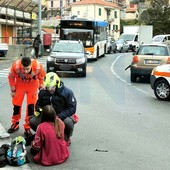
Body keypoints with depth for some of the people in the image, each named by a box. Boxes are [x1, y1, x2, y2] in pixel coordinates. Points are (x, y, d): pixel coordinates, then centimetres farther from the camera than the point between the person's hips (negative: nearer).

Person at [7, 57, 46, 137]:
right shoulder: (15, 66, -37)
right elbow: (11, 77, -14)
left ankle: (28, 127, 9)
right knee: (16, 104, 8)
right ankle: (15, 123, 29)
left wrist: (41, 88, -2)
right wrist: (12, 90, -5)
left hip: (32, 84, 0)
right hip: (20, 84, 1)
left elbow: (42, 77, -12)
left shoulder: (38, 67, -36)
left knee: (31, 105, -3)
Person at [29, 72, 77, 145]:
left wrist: (59, 116, -28)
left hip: (62, 116, -3)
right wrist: (38, 110, -12)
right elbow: (38, 104, 15)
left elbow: (72, 109, -16)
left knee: (68, 122, -38)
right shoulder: (42, 92, 1)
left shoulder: (67, 92, -13)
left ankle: (66, 138, -1)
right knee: (32, 121, -20)